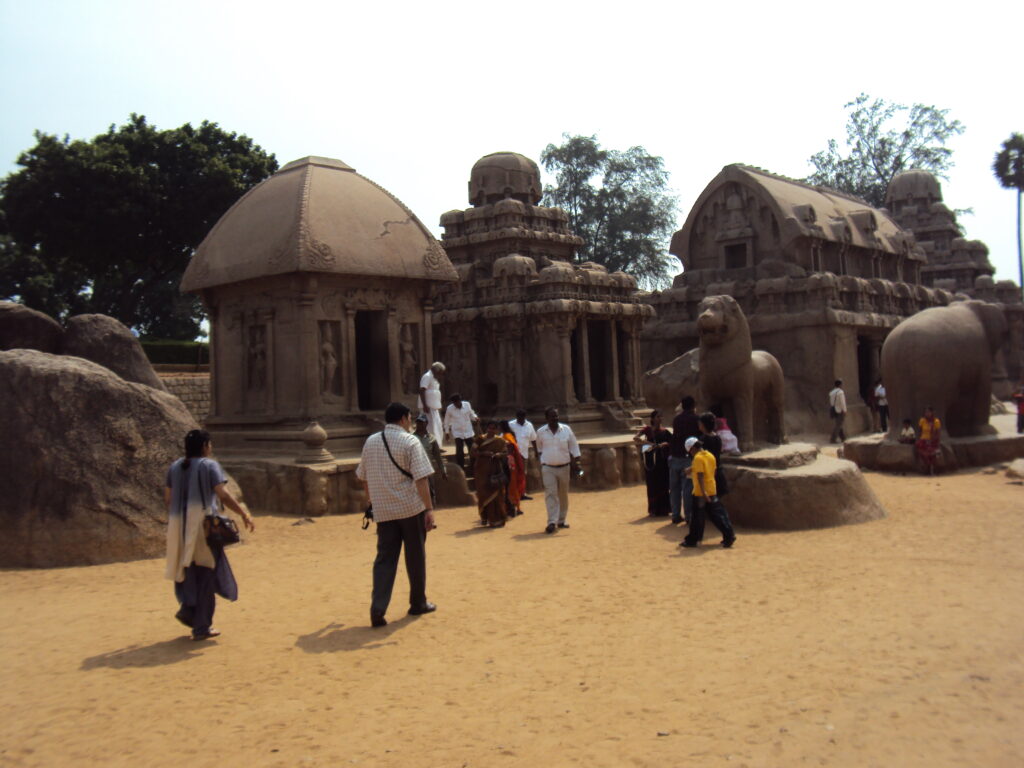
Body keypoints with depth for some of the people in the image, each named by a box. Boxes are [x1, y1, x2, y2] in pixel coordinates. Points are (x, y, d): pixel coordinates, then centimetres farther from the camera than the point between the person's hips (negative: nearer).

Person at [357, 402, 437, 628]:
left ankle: (378, 608, -9)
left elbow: (364, 477, 15)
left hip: (383, 511, 4)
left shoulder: (370, 442, 8)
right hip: (411, 508, -4)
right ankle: (418, 603, 23)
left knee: (384, 558, 5)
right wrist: (429, 509, -15)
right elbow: (421, 479, -15)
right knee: (415, 557, 10)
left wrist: (373, 502, 28)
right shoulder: (410, 442, -9)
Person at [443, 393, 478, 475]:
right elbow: (447, 421, 5)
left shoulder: (467, 404, -7)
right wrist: (447, 432, 6)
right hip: (457, 433, -2)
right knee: (459, 451, -8)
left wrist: (475, 418, -14)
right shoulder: (450, 408, -8)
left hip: (468, 431, 2)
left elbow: (471, 414, 7)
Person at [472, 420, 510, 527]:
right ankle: (484, 518, 18)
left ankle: (496, 520, 4)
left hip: (496, 471, 0)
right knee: (483, 494, 2)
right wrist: (483, 453, -16)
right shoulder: (480, 439, 3)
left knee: (496, 494, -2)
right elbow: (472, 452, -2)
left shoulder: (500, 441, 6)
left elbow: (506, 453, 8)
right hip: (482, 470, 0)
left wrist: (499, 455, -13)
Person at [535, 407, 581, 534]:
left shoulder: (566, 429, -2)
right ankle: (552, 522, -14)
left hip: (564, 467, 2)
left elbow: (574, 447, 4)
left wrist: (576, 464, -2)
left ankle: (561, 520, 23)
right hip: (548, 468, -2)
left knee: (563, 495, 10)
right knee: (550, 494, -11)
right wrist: (541, 464, 13)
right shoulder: (541, 432, -1)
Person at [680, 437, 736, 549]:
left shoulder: (698, 458, -15)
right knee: (716, 514, 10)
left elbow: (700, 476, -21)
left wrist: (703, 492, -25)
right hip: (712, 491, 8)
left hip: (701, 493, -8)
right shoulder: (710, 456, 9)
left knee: (697, 517, 1)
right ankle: (729, 535, 6)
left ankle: (692, 540, 10)